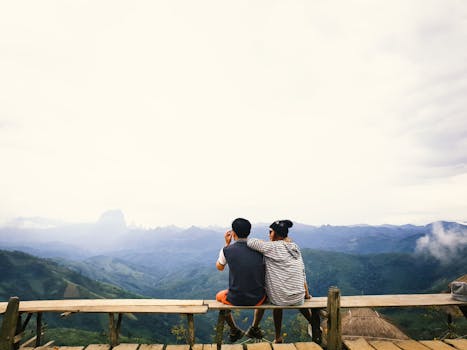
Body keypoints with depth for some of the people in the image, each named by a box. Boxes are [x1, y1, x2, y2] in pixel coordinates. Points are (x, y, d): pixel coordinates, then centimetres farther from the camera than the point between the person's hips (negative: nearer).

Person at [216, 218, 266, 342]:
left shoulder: (227, 250, -12)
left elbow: (219, 267, 10)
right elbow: (266, 274, 7)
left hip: (235, 299, -1)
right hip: (257, 300, 2)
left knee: (219, 296, 34)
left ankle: (234, 331, 42)